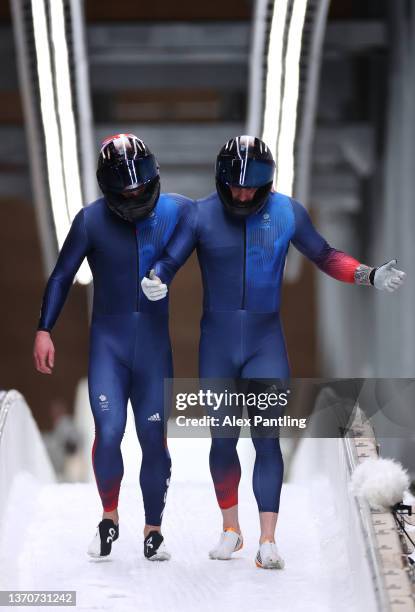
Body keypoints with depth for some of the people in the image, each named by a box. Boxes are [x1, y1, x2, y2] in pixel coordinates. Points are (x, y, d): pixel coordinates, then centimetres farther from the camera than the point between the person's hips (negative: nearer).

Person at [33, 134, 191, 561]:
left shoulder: (177, 212, -3)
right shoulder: (92, 220, -5)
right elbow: (62, 276, 3)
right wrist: (44, 330, -1)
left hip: (155, 341, 1)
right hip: (108, 339, -1)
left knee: (153, 438, 2)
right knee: (109, 432, -14)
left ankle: (153, 530, 18)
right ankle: (109, 519, 9)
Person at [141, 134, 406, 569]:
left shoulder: (287, 212, -3)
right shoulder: (200, 215, -7)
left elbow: (324, 256, 8)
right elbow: (168, 262, -7)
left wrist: (371, 276, -3)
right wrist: (154, 282, -29)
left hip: (265, 342, 0)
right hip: (217, 342, 0)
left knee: (266, 437, -9)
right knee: (223, 439, 8)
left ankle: (268, 540, -8)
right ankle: (231, 529, 25)